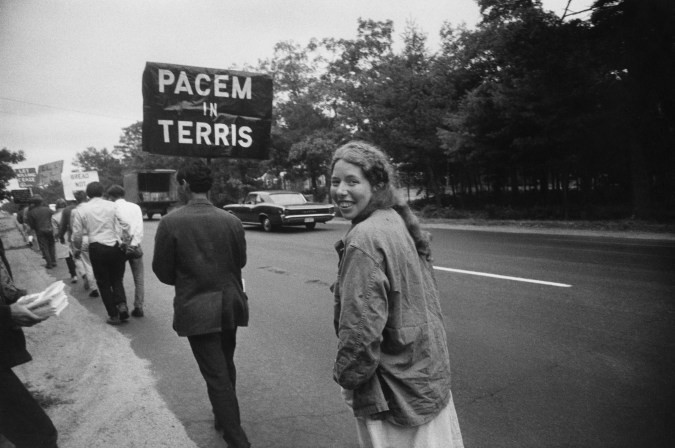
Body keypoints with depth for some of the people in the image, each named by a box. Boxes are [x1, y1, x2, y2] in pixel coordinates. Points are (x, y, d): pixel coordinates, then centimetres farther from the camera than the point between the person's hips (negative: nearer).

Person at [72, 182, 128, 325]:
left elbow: (77, 235, 3)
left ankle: (114, 315, 11)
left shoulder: (81, 210, 1)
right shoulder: (113, 206, 0)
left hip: (97, 248, -1)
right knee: (117, 279, 17)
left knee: (103, 283, 11)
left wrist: (78, 248, 22)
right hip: (116, 247, 1)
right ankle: (122, 304, -4)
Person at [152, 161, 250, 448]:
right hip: (230, 304, 4)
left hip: (196, 308, -4)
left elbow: (162, 271, -7)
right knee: (226, 366, 23)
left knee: (216, 376, 3)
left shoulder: (170, 223, -14)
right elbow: (240, 261, 2)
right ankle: (224, 417, 42)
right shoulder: (231, 221, -6)